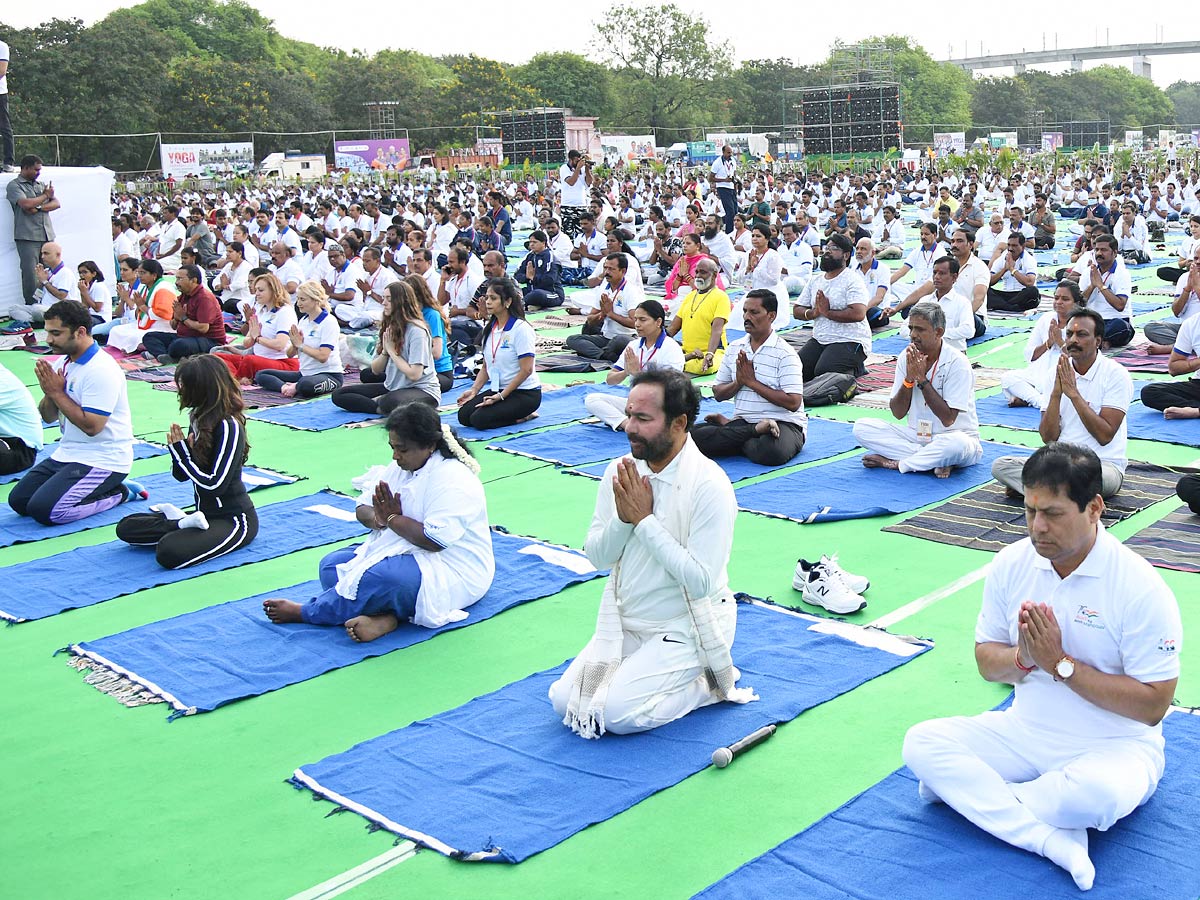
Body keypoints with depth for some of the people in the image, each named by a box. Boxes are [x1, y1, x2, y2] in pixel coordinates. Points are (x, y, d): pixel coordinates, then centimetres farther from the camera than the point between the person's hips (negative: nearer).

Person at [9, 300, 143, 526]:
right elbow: (48, 416, 12)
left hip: (102, 460, -10)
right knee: (18, 501, 4)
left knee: (44, 510, -20)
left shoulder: (101, 370, -20)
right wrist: (49, 393, -9)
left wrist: (57, 393, -17)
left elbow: (91, 426, -25)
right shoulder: (64, 363, 9)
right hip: (67, 454, 10)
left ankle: (118, 493, -2)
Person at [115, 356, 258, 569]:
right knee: (126, 528, 3)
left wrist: (183, 453, -15)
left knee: (169, 553, -32)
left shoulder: (229, 426, -18)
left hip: (233, 519, -9)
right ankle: (184, 523, -4)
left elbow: (215, 485, -23)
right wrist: (176, 448, -9)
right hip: (205, 512, 9)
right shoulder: (198, 418, 7)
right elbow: (181, 475, 11)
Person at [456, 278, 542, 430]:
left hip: (525, 393, -8)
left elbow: (526, 370, -18)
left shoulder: (521, 329, -14)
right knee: (464, 415, -11)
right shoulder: (489, 329, 9)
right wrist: (474, 390, -2)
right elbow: (486, 366, 14)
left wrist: (500, 396, -18)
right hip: (498, 390, 8)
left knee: (480, 420, -22)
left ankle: (523, 416, -2)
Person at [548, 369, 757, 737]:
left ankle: (712, 683, 3)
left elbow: (700, 581, -25)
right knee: (563, 700, -3)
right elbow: (597, 556, 1)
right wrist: (623, 517, -19)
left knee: (618, 712, -20)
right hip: (626, 620, 7)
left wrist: (645, 519, -24)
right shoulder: (619, 472, -2)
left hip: (687, 628, -6)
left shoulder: (710, 486, -21)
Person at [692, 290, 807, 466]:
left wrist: (752, 382, -13)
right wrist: (738, 382, -9)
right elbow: (718, 394, 13)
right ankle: (756, 431, -11)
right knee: (694, 434, -21)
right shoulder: (735, 348, 11)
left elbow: (793, 403, -17)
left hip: (783, 423, -4)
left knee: (770, 452, -40)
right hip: (743, 422, 4)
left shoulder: (785, 353, -8)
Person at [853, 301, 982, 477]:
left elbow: (948, 419, -20)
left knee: (956, 444, -41)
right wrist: (909, 378, -17)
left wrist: (921, 378, -21)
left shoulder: (956, 362, -15)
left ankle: (894, 462, -19)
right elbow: (898, 413, -1)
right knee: (862, 427, -14)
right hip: (916, 436, 5)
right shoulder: (906, 358, -1)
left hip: (950, 435, -5)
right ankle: (934, 461, -21)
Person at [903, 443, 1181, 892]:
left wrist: (1061, 664, -23)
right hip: (1025, 732, 5)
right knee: (922, 742, -17)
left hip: (1115, 746, -5)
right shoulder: (1011, 564, -4)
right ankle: (1056, 841, -27)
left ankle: (968, 791, -14)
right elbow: (987, 662, 5)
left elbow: (1152, 706, -18)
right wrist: (1023, 659, -19)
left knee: (1102, 792, -39)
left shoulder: (1141, 587, -18)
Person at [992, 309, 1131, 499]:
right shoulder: (1058, 373, 7)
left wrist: (1073, 393, -16)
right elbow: (1048, 438, 0)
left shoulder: (1116, 374, -6)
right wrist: (1056, 393, -13)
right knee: (1000, 466, -17)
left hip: (1104, 464, -5)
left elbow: (1105, 436, -16)